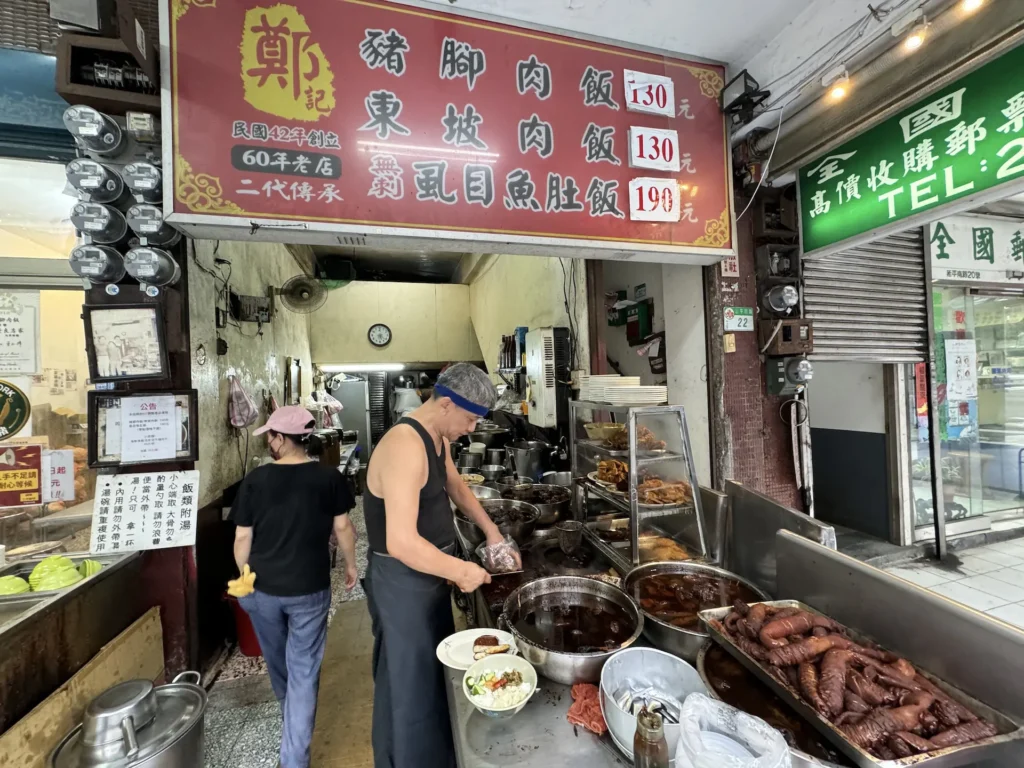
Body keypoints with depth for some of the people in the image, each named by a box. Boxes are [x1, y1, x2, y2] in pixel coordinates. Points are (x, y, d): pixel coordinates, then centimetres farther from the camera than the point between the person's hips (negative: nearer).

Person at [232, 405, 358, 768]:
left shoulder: (255, 480, -12)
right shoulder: (329, 477, -13)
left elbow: (242, 538, -5)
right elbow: (342, 526, -6)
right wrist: (350, 564, 10)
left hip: (262, 589, 2)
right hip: (309, 589, -2)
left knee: (277, 660, 28)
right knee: (303, 671, 11)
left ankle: (290, 708, 54)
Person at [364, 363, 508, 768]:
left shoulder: (438, 437, 2)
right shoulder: (406, 445, -30)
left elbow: (457, 486, 18)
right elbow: (401, 542, -34)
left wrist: (492, 532, 10)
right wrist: (462, 571, -22)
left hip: (430, 573, 10)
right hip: (403, 581, -10)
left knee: (437, 673, 26)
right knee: (412, 686, 10)